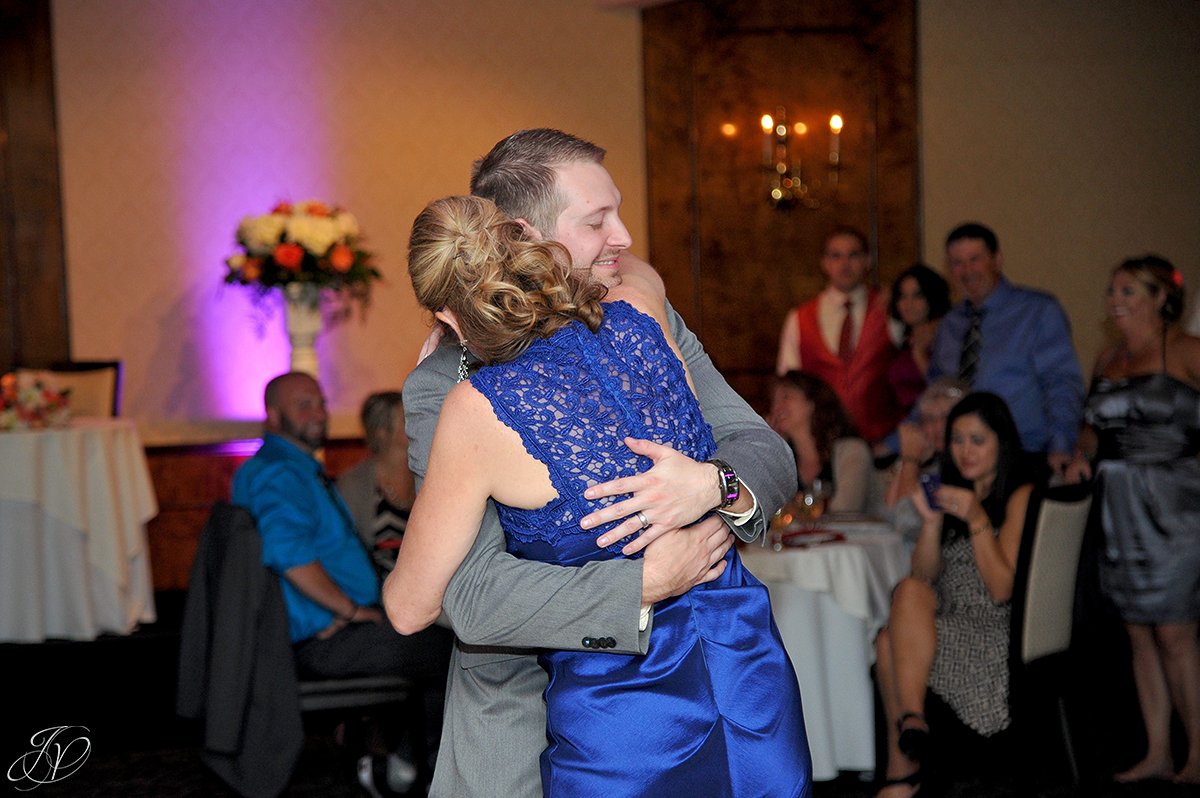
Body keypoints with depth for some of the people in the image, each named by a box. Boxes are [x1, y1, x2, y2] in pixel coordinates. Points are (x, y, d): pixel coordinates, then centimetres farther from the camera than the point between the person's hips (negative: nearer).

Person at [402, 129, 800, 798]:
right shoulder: (443, 387, -16)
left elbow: (771, 455, -4)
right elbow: (476, 598, -24)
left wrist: (714, 483, -28)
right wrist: (644, 583, -32)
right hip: (526, 720, -3)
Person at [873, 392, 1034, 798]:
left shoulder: (1020, 497, -3)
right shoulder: (954, 494, 18)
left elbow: (1002, 590, -12)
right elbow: (924, 577, 7)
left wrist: (978, 520, -20)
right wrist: (932, 521, -9)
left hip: (1000, 637, -6)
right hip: (949, 623, 6)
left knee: (892, 643, -26)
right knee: (909, 589, -25)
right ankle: (913, 716, -32)